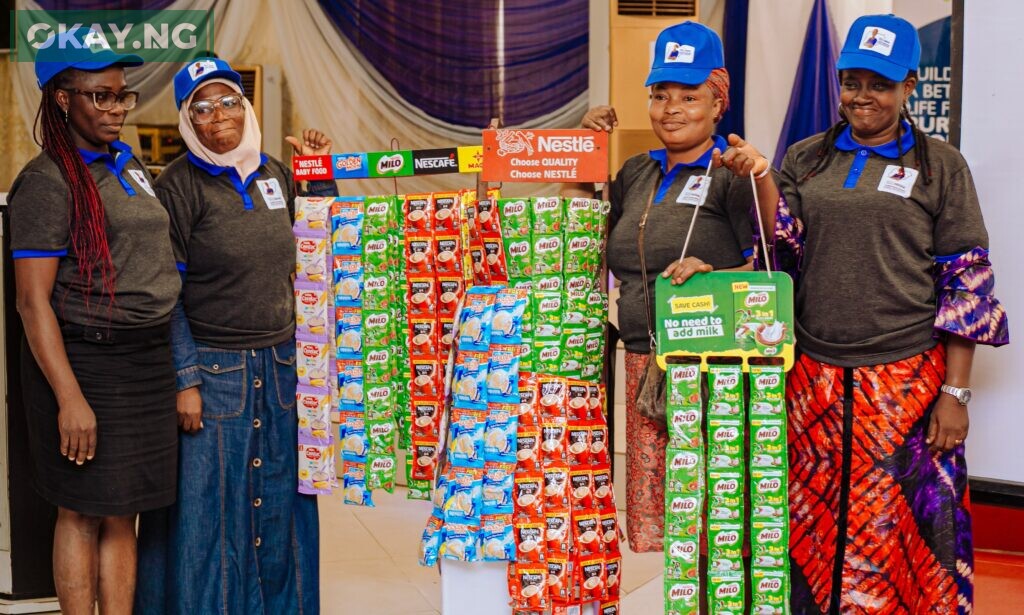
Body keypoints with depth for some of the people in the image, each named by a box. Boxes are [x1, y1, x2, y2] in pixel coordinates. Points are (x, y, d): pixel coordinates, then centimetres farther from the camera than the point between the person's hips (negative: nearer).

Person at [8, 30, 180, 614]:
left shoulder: (129, 162, 12)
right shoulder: (47, 181, -10)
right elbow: (33, 301, -14)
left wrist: (173, 365, 17)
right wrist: (70, 398, -19)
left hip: (148, 362, 7)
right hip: (84, 361, -7)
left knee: (124, 515, 11)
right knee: (84, 513, 3)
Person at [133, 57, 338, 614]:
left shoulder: (274, 174, 8)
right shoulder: (180, 185, -7)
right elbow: (166, 294, -9)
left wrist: (321, 176, 10)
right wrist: (185, 380, -14)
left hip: (280, 366, 5)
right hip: (213, 371, -5)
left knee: (277, 501, 12)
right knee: (212, 509, 4)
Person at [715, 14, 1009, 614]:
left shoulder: (941, 166, 1)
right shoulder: (805, 158, 9)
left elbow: (968, 280, -1)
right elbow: (785, 245, 2)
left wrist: (956, 392, -6)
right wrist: (761, 178, -13)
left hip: (907, 380, -2)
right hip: (814, 377, 3)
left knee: (899, 527, 3)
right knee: (812, 519, 9)